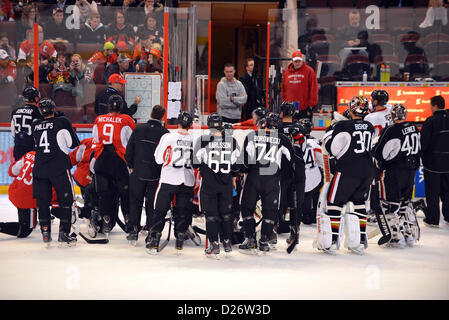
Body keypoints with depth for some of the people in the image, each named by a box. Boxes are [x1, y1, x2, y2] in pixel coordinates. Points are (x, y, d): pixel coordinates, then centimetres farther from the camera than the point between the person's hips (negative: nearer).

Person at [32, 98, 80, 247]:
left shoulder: (35, 126, 10)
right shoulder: (62, 122, -2)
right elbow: (74, 143, 3)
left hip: (39, 167, 4)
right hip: (59, 167, -4)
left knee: (43, 201, 12)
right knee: (66, 200, 5)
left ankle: (45, 233, 10)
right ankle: (64, 233, 1)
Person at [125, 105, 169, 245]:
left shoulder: (138, 130, -2)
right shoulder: (165, 133, -7)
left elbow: (129, 149, 1)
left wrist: (131, 166, 12)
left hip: (138, 172, 1)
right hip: (156, 174, -1)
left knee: (135, 202, 9)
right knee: (152, 203, 10)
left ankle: (133, 231, 2)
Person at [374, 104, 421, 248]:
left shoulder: (391, 131, -18)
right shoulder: (414, 128, 3)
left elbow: (379, 153, -12)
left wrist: (380, 163, 7)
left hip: (394, 172, -7)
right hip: (410, 171, 7)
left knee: (390, 205, 1)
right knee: (404, 203, 18)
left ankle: (398, 237, 0)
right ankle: (410, 235, 20)